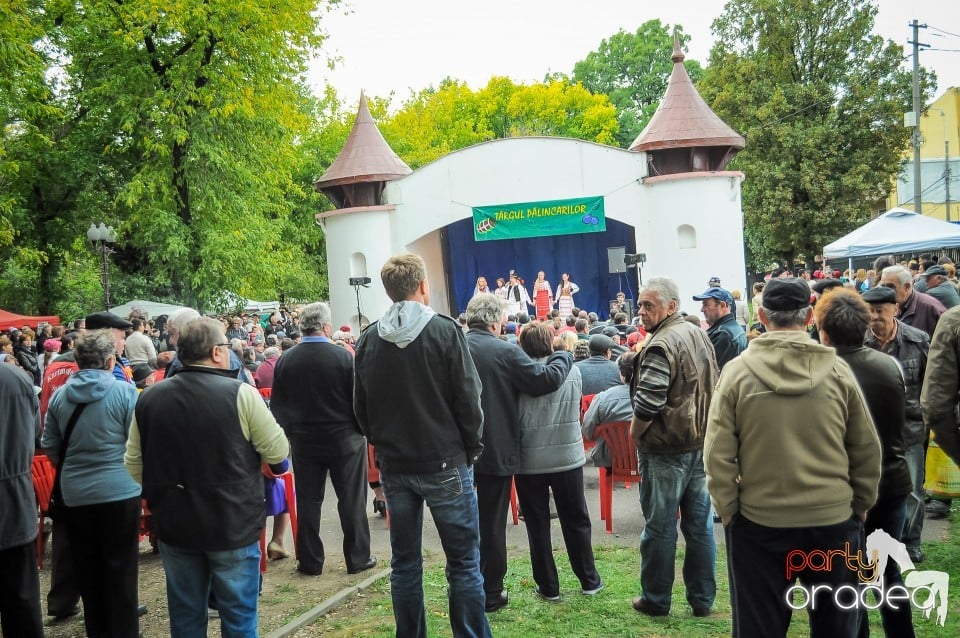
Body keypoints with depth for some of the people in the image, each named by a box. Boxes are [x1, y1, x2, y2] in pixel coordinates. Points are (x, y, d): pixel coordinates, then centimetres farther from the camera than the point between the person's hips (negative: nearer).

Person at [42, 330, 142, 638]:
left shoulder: (60, 395, 1)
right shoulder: (125, 391, -12)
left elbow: (50, 446, 10)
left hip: (75, 493, 4)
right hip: (119, 491, -4)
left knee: (87, 569, 15)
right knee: (120, 567, 6)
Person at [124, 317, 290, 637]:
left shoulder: (148, 398, 0)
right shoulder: (240, 394, -15)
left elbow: (133, 465, 7)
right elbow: (279, 453, -9)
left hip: (173, 525, 4)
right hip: (232, 524, -4)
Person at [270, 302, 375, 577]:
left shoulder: (285, 361, -5)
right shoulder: (344, 357, -15)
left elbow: (278, 406, 2)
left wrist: (289, 433, 13)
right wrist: (362, 429, 6)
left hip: (304, 441, 3)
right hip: (344, 440, -3)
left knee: (308, 501, 11)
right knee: (351, 500, 8)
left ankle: (310, 562, 17)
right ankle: (357, 558, 16)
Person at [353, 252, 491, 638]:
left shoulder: (369, 340, 2)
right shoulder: (444, 331, -10)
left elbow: (360, 407, 8)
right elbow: (468, 399, -11)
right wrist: (472, 448, 2)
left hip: (393, 466, 4)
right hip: (444, 463, -4)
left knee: (405, 562, 14)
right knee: (463, 562, 4)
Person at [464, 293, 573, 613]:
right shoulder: (505, 351, -15)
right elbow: (547, 378, -13)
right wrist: (564, 354, 3)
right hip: (496, 451, -4)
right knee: (492, 523, 7)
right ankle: (491, 594, 16)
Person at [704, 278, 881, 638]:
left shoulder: (738, 371, -9)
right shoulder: (837, 370, -5)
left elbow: (718, 454, -9)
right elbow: (867, 450, 1)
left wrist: (728, 511, 1)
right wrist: (861, 505, 13)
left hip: (759, 523, -1)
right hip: (834, 521, 1)